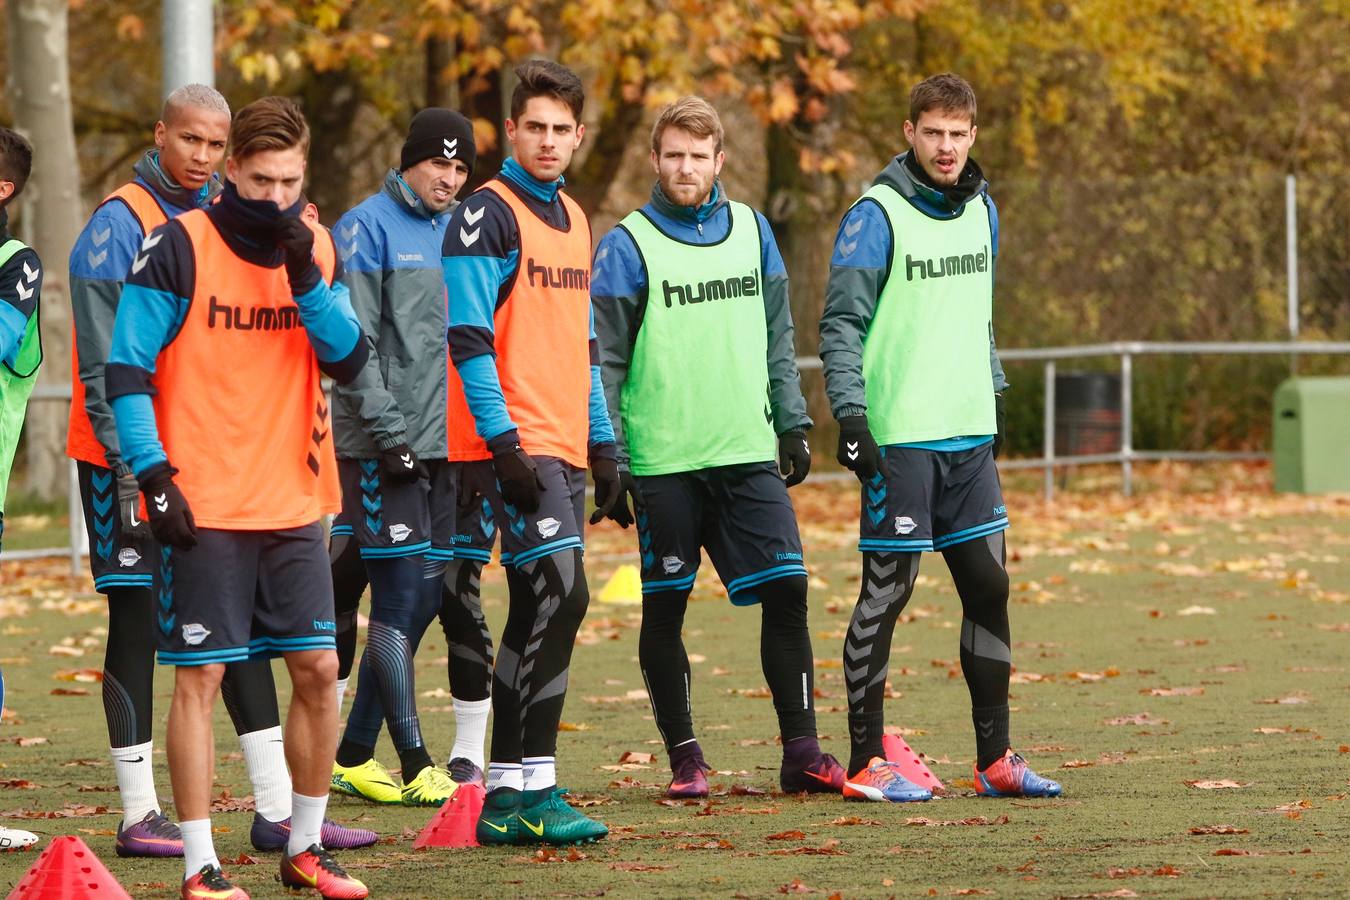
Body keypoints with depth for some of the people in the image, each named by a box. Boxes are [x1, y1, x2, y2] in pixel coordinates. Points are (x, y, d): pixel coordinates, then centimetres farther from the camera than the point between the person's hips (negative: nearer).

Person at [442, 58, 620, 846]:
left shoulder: (573, 220, 18)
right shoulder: (489, 215, -8)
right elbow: (470, 337, -13)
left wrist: (602, 443, 19)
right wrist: (502, 442, -19)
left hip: (563, 449, 8)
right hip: (515, 447, -8)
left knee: (536, 615, 9)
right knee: (561, 596, -16)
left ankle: (507, 795, 13)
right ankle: (533, 788, -14)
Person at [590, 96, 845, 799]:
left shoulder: (751, 231, 10)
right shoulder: (628, 246, -2)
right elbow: (605, 363, -3)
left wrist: (793, 423, 11)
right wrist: (608, 461, -7)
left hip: (750, 453, 3)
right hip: (664, 463, -3)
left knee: (786, 589, -4)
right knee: (664, 608, 2)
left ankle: (801, 752, 0)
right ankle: (684, 757, 11)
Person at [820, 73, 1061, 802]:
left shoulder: (980, 209, 12)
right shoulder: (877, 216, -9)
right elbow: (841, 324, -10)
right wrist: (851, 414, -18)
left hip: (969, 438, 7)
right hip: (899, 439, -7)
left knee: (989, 587, 7)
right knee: (886, 592, -4)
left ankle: (995, 759, 13)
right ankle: (865, 764, 3)